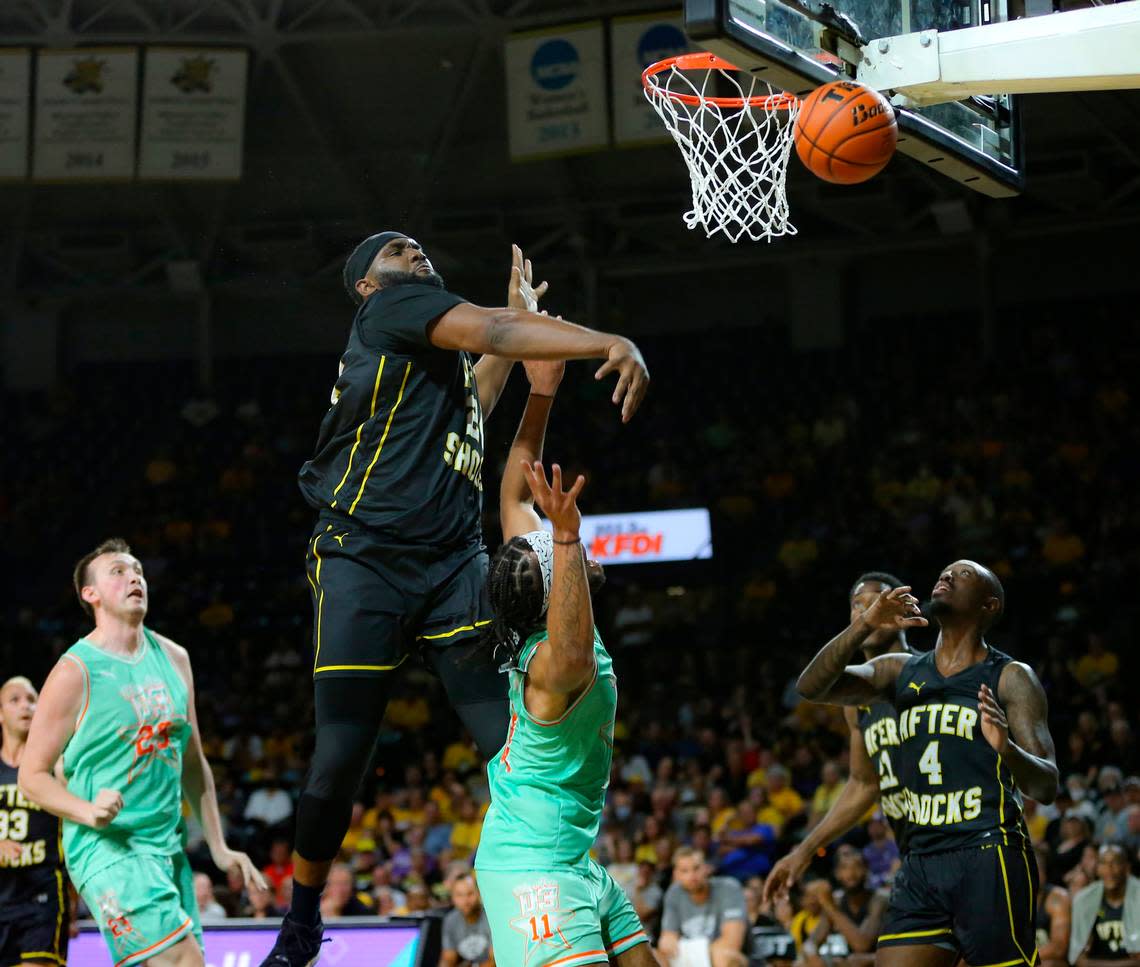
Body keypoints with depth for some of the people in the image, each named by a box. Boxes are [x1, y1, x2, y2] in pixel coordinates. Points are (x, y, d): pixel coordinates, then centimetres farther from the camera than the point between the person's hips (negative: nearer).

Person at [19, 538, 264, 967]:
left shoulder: (173, 659, 11)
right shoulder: (75, 672, -9)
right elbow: (32, 774, -7)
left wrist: (218, 847, 15)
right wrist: (87, 811, -24)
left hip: (166, 845, 7)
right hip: (104, 846, -7)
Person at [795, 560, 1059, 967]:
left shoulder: (1012, 678, 3)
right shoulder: (900, 671, 15)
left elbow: (1046, 788, -5)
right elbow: (811, 686, 2)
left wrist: (1007, 748, -27)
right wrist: (865, 625, -11)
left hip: (989, 860, -4)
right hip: (919, 863, 4)